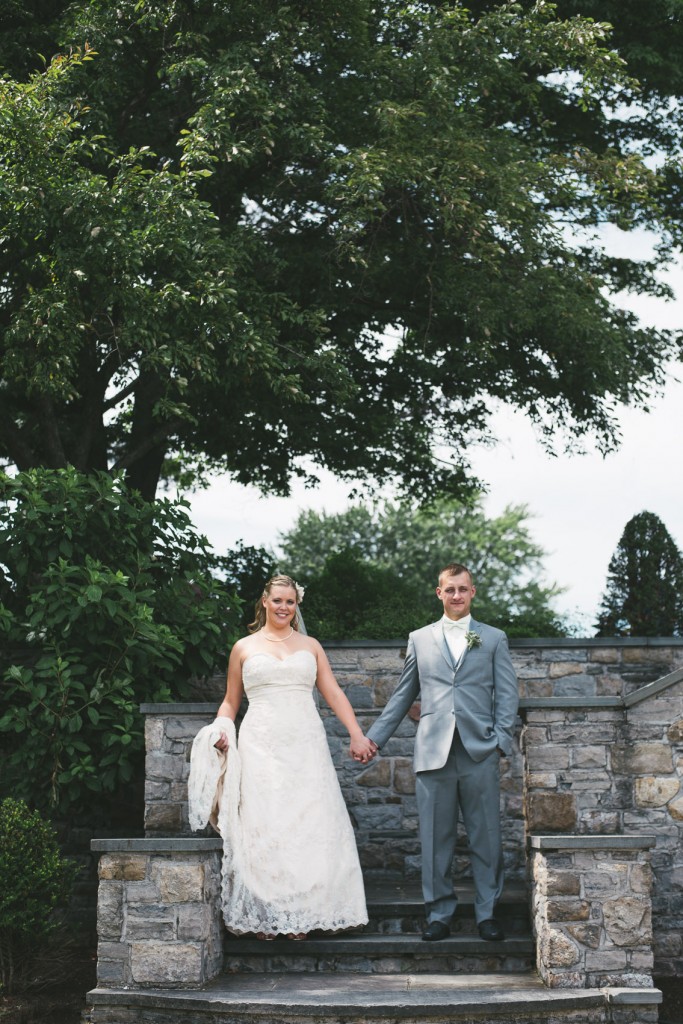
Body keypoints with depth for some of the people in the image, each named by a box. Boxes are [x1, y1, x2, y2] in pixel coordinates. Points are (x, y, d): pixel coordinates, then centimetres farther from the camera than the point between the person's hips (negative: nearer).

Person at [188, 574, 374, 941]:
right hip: (261, 746, -1)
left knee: (308, 824, -3)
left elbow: (334, 693, 8)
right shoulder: (244, 648, 12)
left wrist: (357, 734, -3)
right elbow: (230, 701, 16)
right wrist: (221, 730, -3)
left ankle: (301, 914, 3)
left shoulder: (310, 646, 15)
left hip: (305, 746, 1)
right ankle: (264, 916, 0)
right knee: (262, 827, -5)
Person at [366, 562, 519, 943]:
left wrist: (502, 741, -5)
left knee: (486, 838, 2)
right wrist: (374, 738, 13)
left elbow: (507, 694, 7)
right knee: (436, 840, 3)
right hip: (434, 754, 1)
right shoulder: (420, 639, 14)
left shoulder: (494, 639, 11)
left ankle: (487, 913, 13)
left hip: (480, 753, -1)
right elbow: (402, 696, 17)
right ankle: (440, 914, 13)